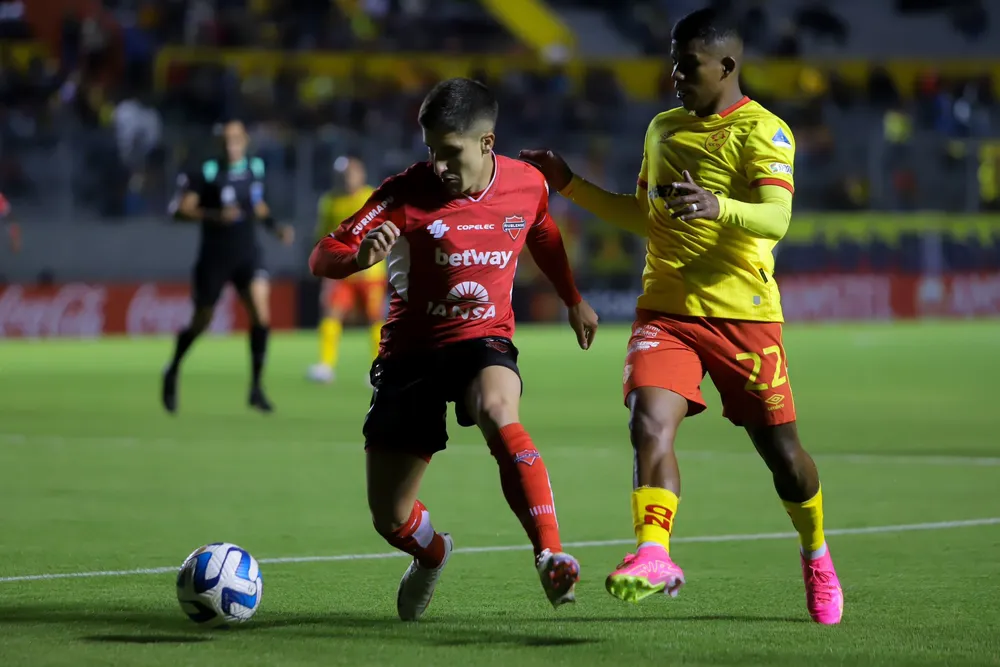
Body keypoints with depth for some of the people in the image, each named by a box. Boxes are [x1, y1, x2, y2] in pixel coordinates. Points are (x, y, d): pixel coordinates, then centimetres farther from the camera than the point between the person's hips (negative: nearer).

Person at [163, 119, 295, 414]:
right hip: (214, 256, -3)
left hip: (247, 254, 3)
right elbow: (181, 209, -14)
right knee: (200, 322, 9)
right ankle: (172, 373, 38)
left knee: (261, 313, -17)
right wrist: (214, 216, -27)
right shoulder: (206, 172, -12)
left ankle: (256, 387, -9)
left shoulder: (255, 168, 3)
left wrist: (276, 227, 4)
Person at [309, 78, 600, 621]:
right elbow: (321, 259, -18)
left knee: (498, 413, -38)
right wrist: (360, 257, -41)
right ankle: (431, 555, 41)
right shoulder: (407, 193, -15)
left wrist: (573, 301, 34)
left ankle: (551, 556, -38)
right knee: (390, 520, 3)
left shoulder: (528, 184, -5)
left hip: (484, 341, 0)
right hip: (411, 351, 0)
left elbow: (544, 238, 20)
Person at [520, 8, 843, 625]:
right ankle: (654, 557, -29)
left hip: (743, 314, -4)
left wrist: (718, 207, -42)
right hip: (666, 309, 5)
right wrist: (570, 184, 21)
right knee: (650, 424, -21)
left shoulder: (762, 132, -7)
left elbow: (776, 218, -22)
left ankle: (816, 557, 32)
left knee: (780, 449, 6)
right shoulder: (663, 128, 15)